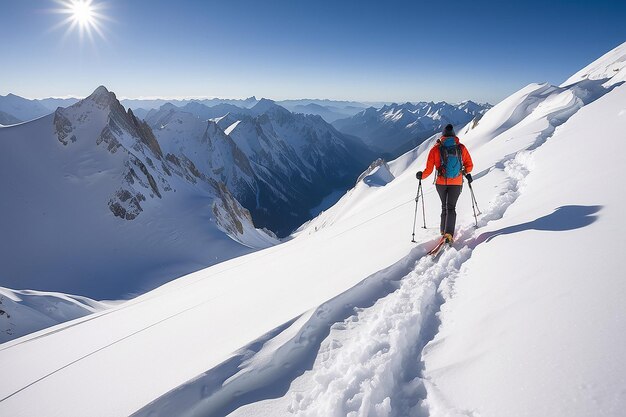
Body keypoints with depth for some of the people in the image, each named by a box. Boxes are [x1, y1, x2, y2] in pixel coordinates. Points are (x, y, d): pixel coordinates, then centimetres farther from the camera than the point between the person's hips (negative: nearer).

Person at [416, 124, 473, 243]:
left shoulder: (436, 149, -6)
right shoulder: (461, 148, -3)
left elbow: (429, 169, -7)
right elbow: (469, 165, 3)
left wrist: (421, 175, 13)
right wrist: (467, 173, 25)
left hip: (441, 183, 1)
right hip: (457, 183, -1)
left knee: (444, 206, 21)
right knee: (451, 207, 2)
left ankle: (444, 230, 30)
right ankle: (448, 233, -14)